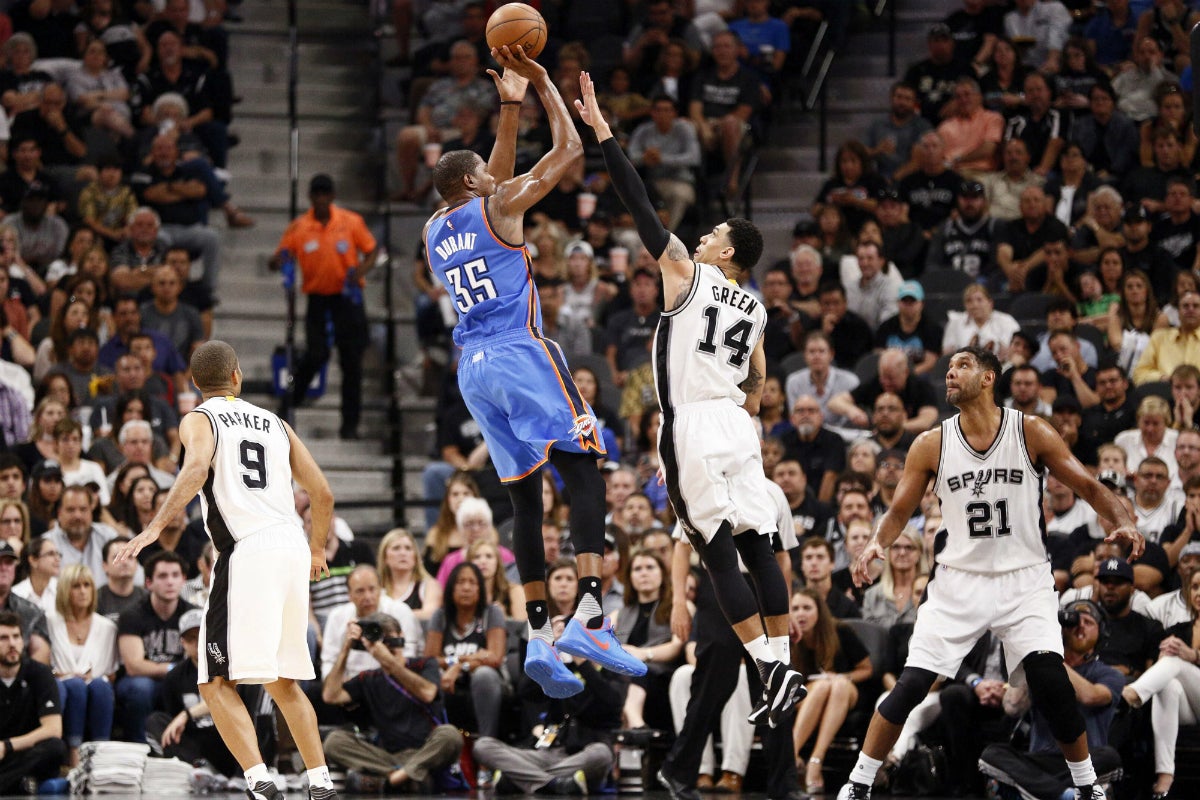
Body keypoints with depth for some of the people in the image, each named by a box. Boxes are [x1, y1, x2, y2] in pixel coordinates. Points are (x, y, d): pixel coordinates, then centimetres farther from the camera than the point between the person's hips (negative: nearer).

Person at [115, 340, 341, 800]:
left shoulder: (199, 421, 6)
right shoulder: (275, 423, 22)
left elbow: (196, 470, -17)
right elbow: (322, 494, 22)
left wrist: (156, 527, -22)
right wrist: (318, 550, 38)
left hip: (247, 553, -6)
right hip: (293, 547, 6)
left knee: (217, 683, -4)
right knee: (283, 682, 18)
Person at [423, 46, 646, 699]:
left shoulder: (434, 231, 17)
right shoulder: (497, 208, -2)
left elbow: (495, 183, 33)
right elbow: (568, 150, 1)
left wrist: (510, 107, 32)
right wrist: (544, 85, 10)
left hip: (473, 370, 7)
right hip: (521, 354, -7)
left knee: (525, 497, 9)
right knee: (583, 473, -9)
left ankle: (538, 637, 1)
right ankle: (589, 618, -26)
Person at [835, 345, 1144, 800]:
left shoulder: (1032, 434, -6)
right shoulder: (932, 445, -1)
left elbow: (1089, 488, -4)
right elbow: (899, 511, 5)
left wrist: (1122, 522, -24)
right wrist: (877, 543, -16)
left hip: (1024, 580, -1)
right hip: (959, 581, 2)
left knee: (1050, 679, -19)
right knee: (910, 686, -7)